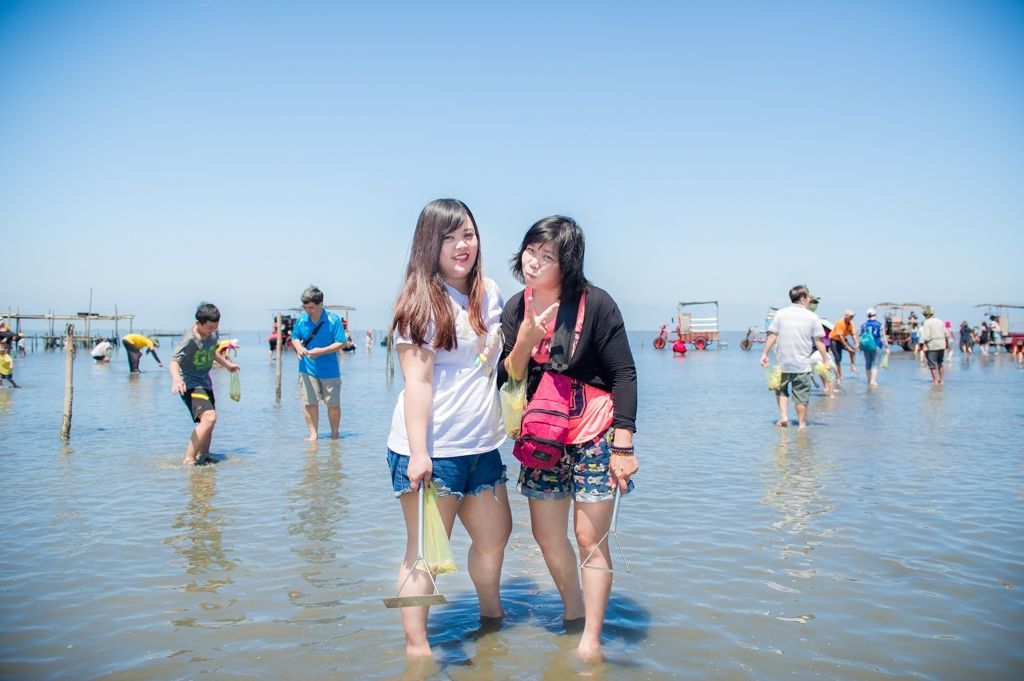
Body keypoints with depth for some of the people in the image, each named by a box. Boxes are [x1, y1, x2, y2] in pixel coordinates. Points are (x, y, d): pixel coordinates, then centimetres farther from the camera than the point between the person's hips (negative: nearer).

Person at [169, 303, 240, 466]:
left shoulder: (213, 334, -1)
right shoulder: (188, 340, -25)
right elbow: (173, 362, -39)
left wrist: (227, 364, 37)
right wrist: (176, 378, -59)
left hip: (205, 382, 9)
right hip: (190, 384, -9)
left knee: (209, 421, 21)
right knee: (209, 418, -27)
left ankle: (203, 456, 40)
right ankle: (188, 460, -22)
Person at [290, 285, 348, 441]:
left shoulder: (333, 319, -11)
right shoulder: (301, 318, -1)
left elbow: (341, 343, -11)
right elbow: (295, 337, 10)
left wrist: (321, 351, -22)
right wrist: (298, 347, -13)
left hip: (329, 370, -2)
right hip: (308, 369, 2)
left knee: (333, 404, 7)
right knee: (310, 403, 1)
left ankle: (335, 435, 23)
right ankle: (313, 434, 13)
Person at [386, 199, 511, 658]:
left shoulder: (489, 293, 8)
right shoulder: (421, 302, -11)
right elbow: (417, 382, -17)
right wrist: (418, 453, -21)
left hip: (481, 446, 8)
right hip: (432, 449, -7)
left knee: (495, 535, 22)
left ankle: (491, 614, 46)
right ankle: (416, 647, 16)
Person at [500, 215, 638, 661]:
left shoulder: (595, 304, -14)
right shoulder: (516, 308, 0)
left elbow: (624, 376, -12)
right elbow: (509, 379, 1)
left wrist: (623, 447, -15)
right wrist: (526, 339, -18)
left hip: (594, 435, -5)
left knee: (590, 537, -1)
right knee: (546, 535, 12)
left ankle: (591, 641, 12)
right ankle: (573, 613, 36)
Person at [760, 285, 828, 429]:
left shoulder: (781, 314, -1)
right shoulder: (812, 317, -4)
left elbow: (772, 335, -4)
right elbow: (819, 341, -4)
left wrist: (765, 354, 1)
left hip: (783, 363, 1)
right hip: (803, 364, -1)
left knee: (781, 390, 18)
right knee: (802, 394, 7)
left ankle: (783, 416, 3)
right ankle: (802, 423, 14)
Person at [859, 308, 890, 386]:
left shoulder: (863, 325, 2)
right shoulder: (879, 324, -5)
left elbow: (861, 336, 6)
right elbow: (883, 337, -7)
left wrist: (860, 347, 16)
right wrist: (887, 347, -3)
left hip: (866, 347, 3)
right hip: (876, 346, -3)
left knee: (868, 364, 13)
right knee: (875, 364, -1)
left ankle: (869, 380, 21)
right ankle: (873, 380, -11)